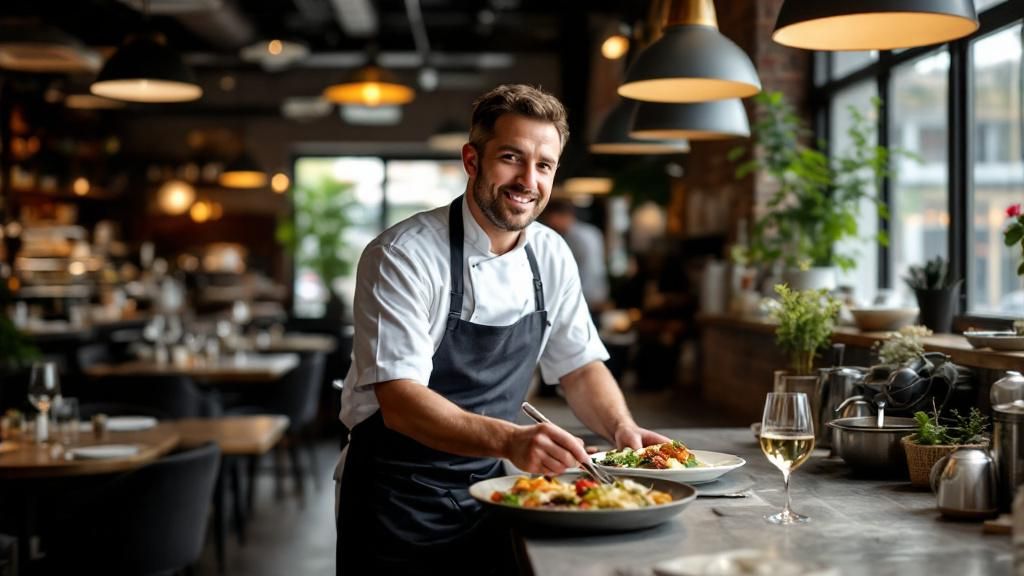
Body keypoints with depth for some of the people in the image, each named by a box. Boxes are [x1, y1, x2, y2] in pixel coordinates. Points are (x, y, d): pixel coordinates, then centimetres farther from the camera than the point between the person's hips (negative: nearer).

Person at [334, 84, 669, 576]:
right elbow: (399, 401, -28)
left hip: (486, 491, 6)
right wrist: (509, 440, -42)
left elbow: (579, 366, 10)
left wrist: (622, 429, -10)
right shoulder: (402, 257, -20)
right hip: (398, 501, -5)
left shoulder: (551, 255, 1)